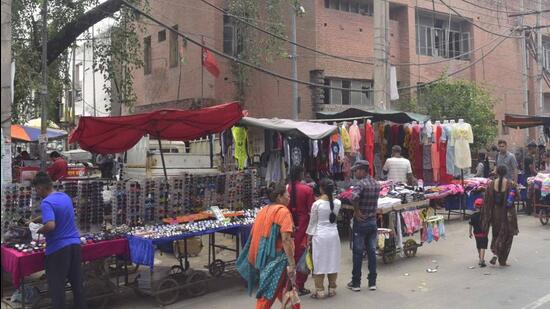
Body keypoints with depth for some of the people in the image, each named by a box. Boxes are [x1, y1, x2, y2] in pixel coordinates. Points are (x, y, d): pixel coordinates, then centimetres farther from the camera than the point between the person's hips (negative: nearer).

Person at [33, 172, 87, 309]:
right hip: (74, 243, 7)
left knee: (57, 286, 4)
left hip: (58, 248, -7)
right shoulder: (66, 197, 10)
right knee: (77, 282, 15)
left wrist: (39, 231, -9)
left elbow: (50, 225, -29)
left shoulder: (46, 203, -16)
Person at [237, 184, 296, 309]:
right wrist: (292, 264, -21)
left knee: (282, 290, 20)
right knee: (268, 294, -2)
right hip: (276, 259, -8)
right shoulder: (283, 211, -11)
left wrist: (255, 260, 22)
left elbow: (255, 235, 15)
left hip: (263, 257, 8)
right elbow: (286, 240, -20)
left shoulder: (264, 210, 12)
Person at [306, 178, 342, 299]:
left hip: (320, 235, -4)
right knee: (333, 261, 11)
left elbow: (312, 222, -5)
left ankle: (320, 291, 7)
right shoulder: (337, 203, -3)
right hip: (333, 234, 4)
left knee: (319, 262, 3)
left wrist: (309, 236, 6)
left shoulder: (317, 204, -12)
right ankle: (332, 289, 19)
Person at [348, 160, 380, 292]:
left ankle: (356, 283, 10)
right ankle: (372, 282, 15)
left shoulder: (361, 184, -16)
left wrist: (356, 211, -21)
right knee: (372, 252, 10)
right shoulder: (376, 184, 7)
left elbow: (354, 196, -33)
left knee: (358, 253, 2)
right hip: (373, 221, 6)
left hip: (361, 221, -6)